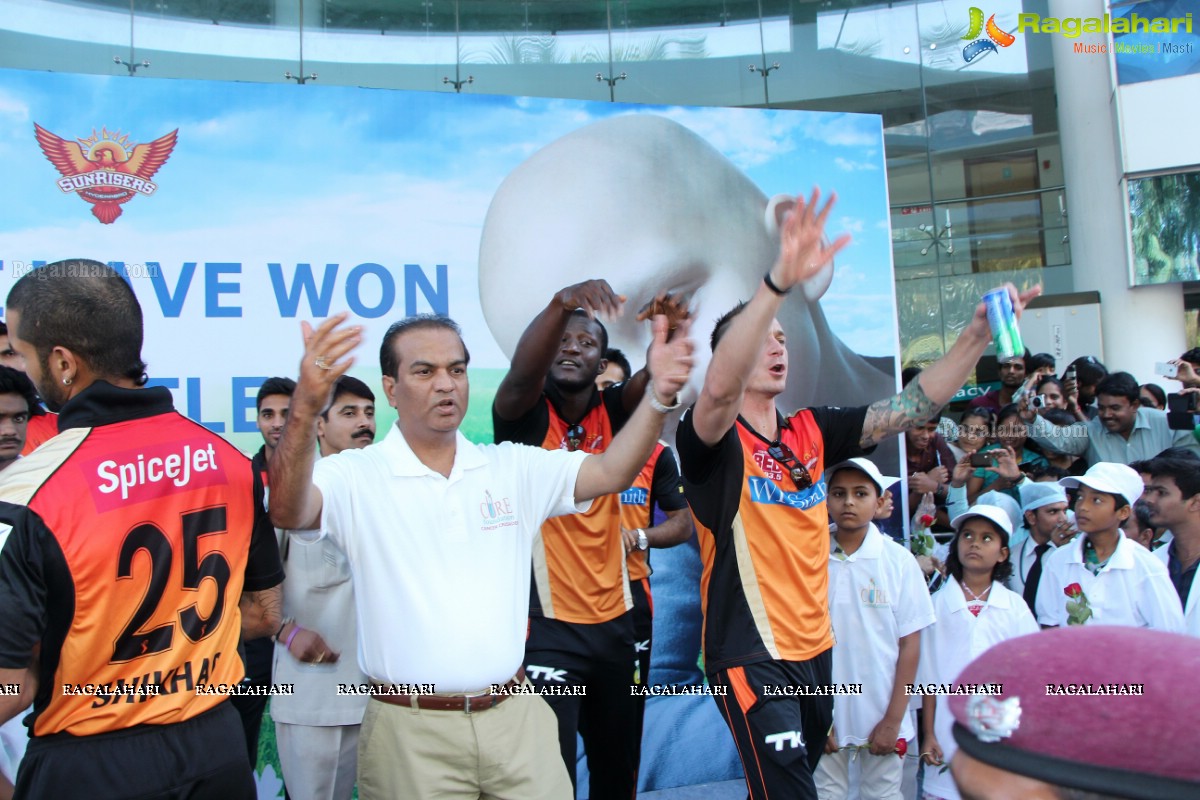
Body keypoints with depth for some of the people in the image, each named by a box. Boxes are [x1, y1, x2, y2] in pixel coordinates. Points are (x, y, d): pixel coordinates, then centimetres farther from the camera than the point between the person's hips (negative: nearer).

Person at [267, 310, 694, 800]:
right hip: (411, 730, -3)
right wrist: (305, 410, -42)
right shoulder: (356, 476, -5)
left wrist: (657, 396, -20)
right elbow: (287, 511, -24)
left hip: (516, 716, 3)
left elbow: (611, 471, -2)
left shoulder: (512, 467, 6)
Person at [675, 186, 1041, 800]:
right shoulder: (710, 440, -13)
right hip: (750, 654, -7)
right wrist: (779, 280, -47)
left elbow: (908, 408, 2)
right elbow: (718, 389, -35)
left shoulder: (811, 432, 6)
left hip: (815, 649, 7)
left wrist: (976, 336, -10)